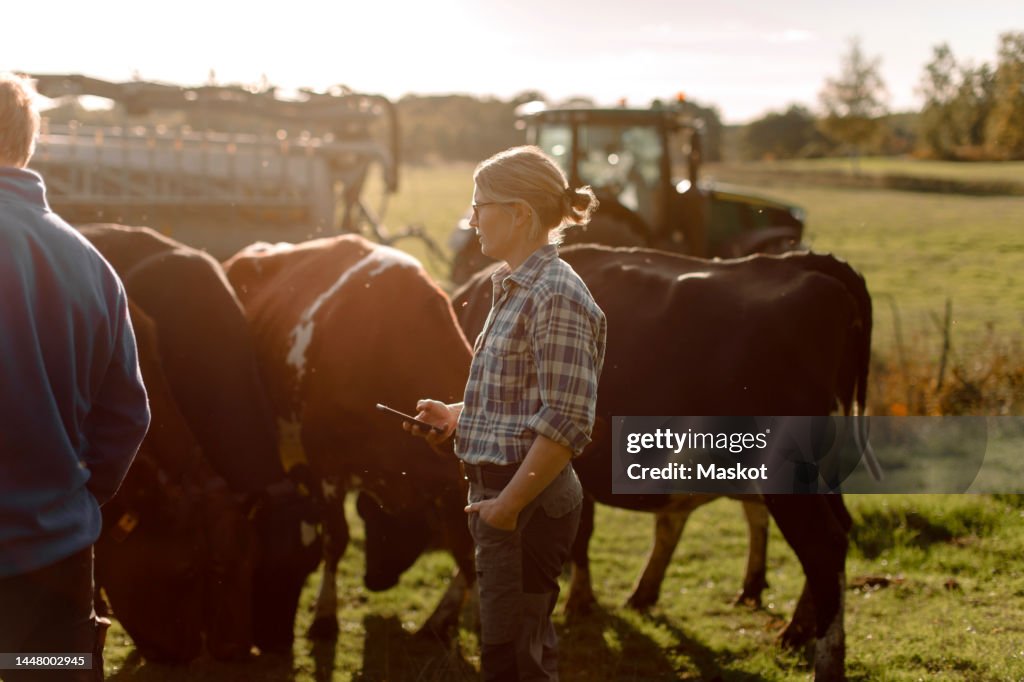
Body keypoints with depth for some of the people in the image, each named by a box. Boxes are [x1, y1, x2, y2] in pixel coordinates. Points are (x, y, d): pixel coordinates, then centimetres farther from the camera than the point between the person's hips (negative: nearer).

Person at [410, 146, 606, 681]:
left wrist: (509, 503, -21)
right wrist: (458, 415, 11)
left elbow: (566, 421, -22)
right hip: (497, 487, 10)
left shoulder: (556, 294, -17)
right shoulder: (515, 290, 13)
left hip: (527, 497, -10)